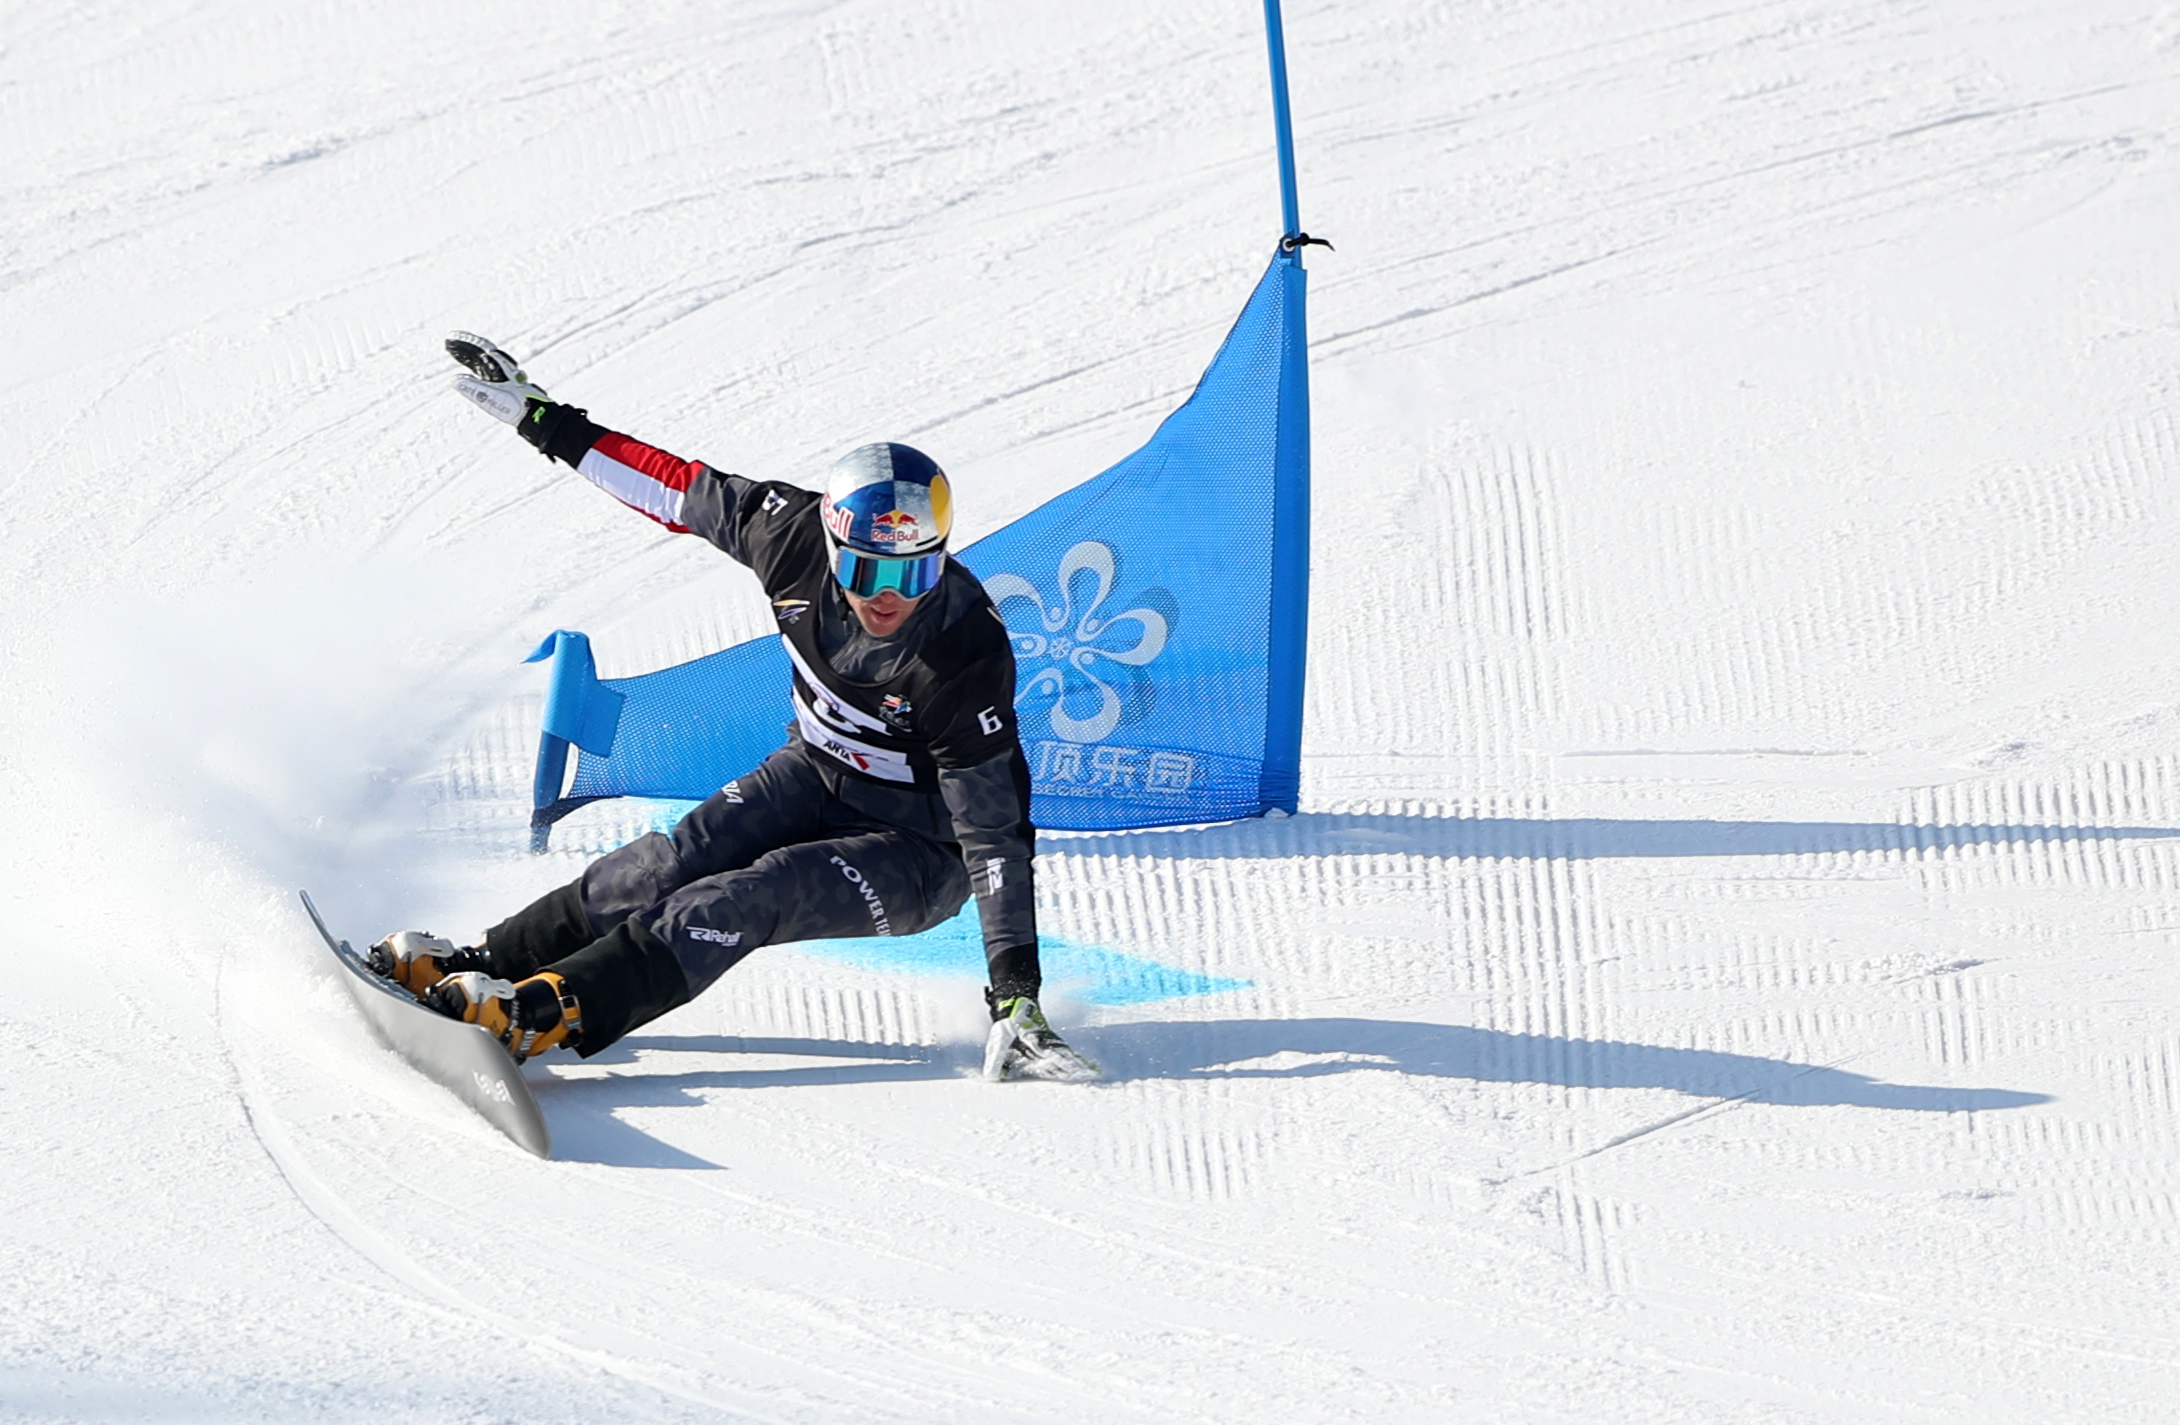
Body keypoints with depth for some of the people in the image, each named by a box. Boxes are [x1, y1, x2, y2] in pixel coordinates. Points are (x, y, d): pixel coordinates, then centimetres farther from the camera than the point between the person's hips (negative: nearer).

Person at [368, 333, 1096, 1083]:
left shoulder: (967, 657, -33)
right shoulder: (798, 535, -21)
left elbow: (995, 831, -30)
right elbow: (678, 487, -5)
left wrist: (1014, 993, -34)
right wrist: (540, 417, 0)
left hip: (917, 849, -5)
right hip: (816, 772, 6)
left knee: (744, 900, -27)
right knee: (670, 865, -14)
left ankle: (549, 1013, -34)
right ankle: (482, 965, -6)